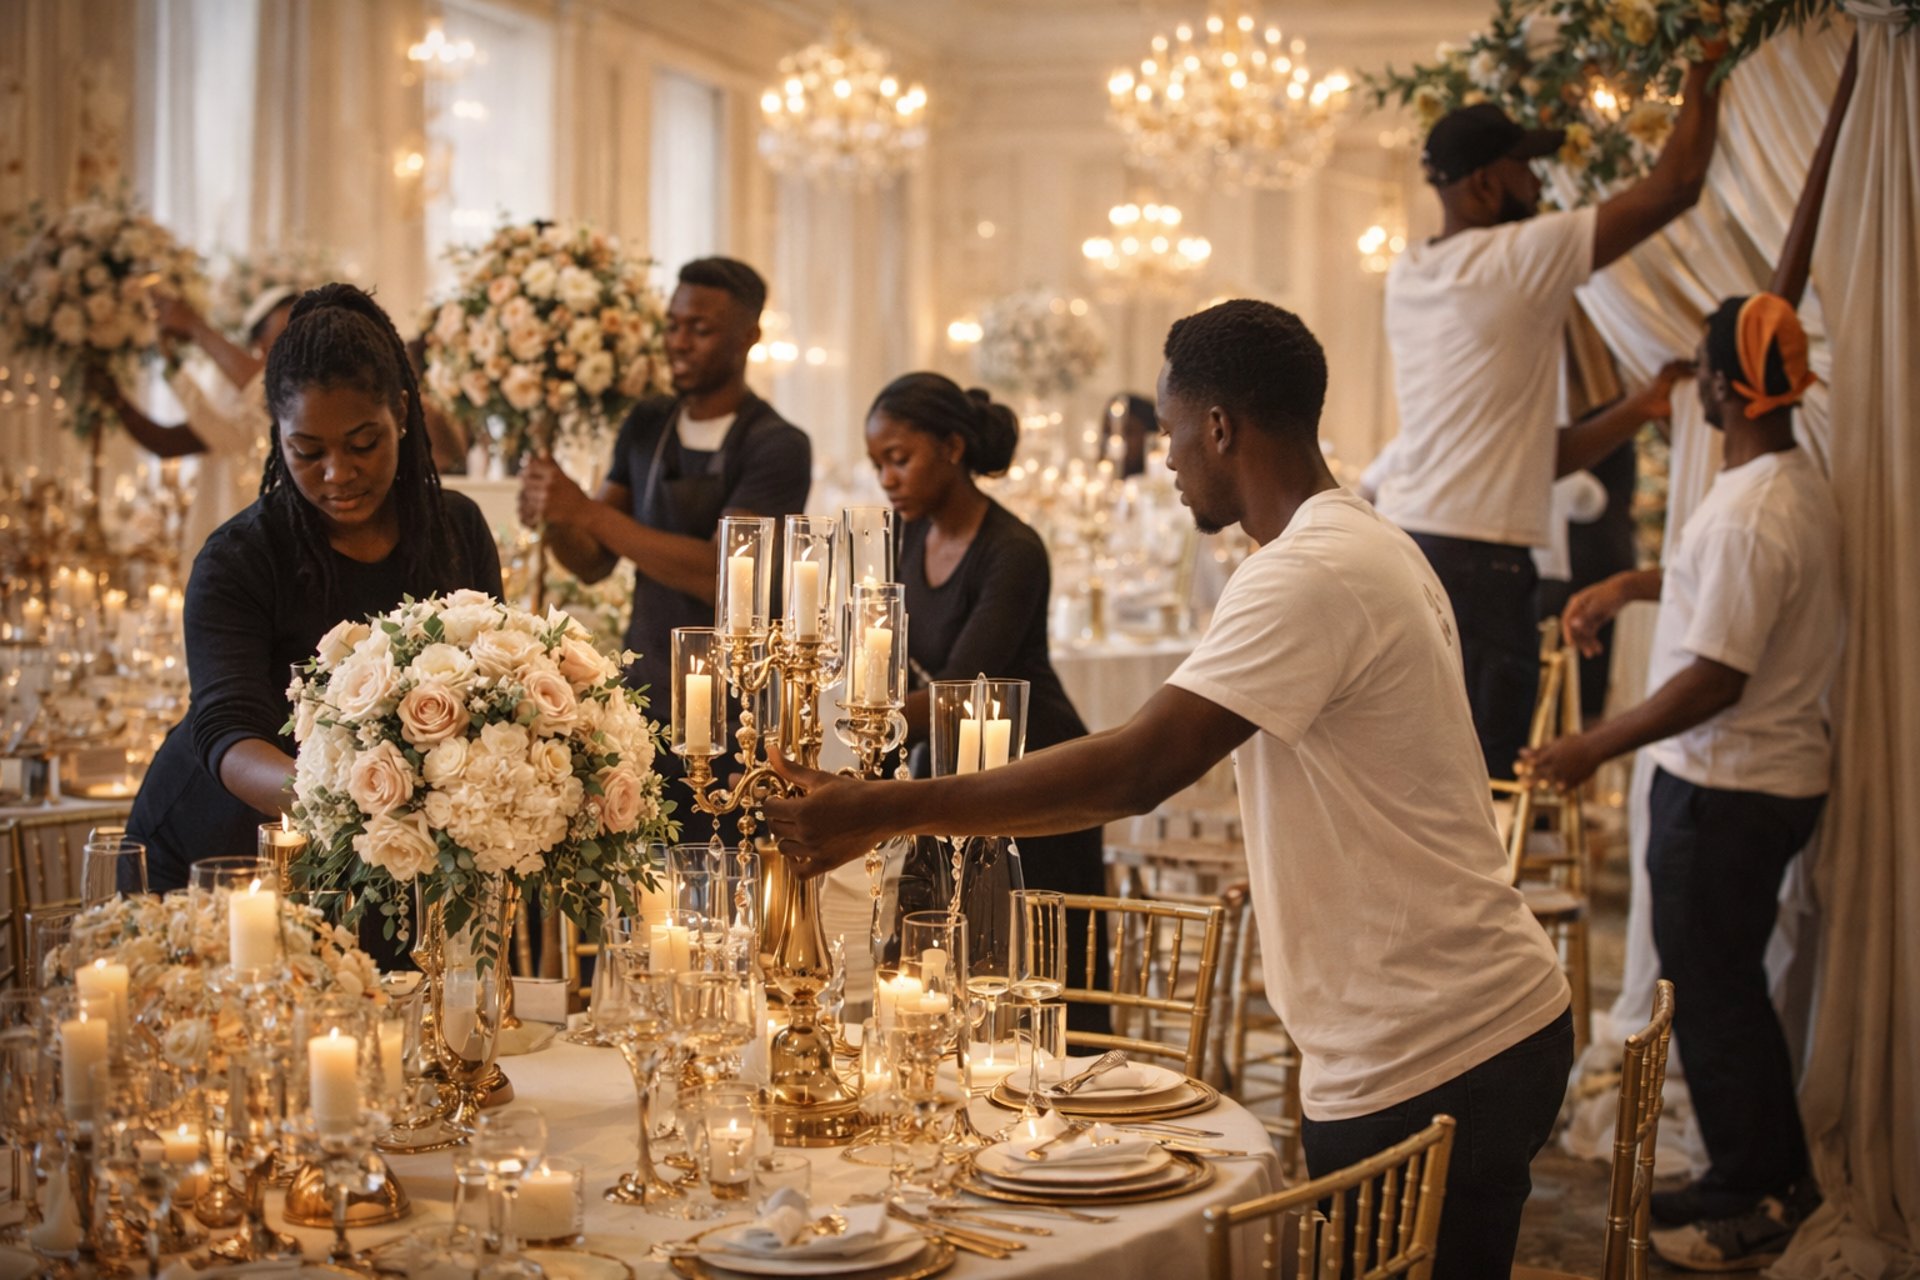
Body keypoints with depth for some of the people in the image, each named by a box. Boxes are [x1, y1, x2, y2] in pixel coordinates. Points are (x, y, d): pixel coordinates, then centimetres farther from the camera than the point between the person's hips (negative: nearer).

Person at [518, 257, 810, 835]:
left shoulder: (777, 446, -11)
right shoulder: (646, 425, 8)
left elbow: (720, 574, -22)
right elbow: (594, 564, 8)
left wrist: (588, 510, -24)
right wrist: (553, 520, -14)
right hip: (642, 695, 5)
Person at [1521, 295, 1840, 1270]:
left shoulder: (1751, 511, -25)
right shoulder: (1801, 485, 7)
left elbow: (1715, 679, -26)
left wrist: (1594, 748, -18)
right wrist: (1629, 584, 19)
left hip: (1729, 788, -10)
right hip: (1777, 774, 10)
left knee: (1711, 994, 2)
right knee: (1722, 985, 19)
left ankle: (1759, 1200, 14)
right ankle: (1766, 1180, 30)